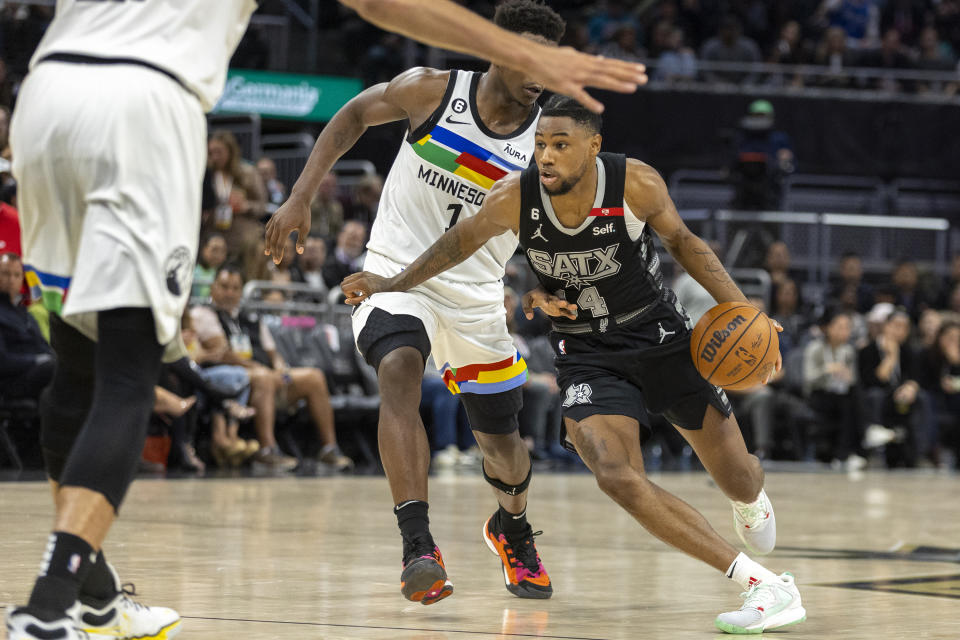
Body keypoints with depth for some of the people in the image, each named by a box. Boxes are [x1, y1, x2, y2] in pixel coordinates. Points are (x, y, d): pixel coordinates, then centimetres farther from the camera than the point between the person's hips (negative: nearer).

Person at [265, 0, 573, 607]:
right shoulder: (433, 90, -13)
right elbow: (356, 114, 3)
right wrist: (301, 197, -4)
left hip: (477, 295, 2)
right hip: (398, 270, -2)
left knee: (502, 441, 12)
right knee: (400, 371, -33)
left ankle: (513, 528, 48)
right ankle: (419, 546, -39)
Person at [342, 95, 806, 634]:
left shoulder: (636, 184, -22)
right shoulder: (513, 199, -19)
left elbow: (681, 239, -3)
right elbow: (463, 240, 2)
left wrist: (738, 306, -11)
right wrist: (395, 284, 3)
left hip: (661, 336, 0)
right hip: (588, 353, 0)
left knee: (739, 479, 9)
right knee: (617, 477, -25)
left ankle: (752, 500, 53)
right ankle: (764, 585, -21)